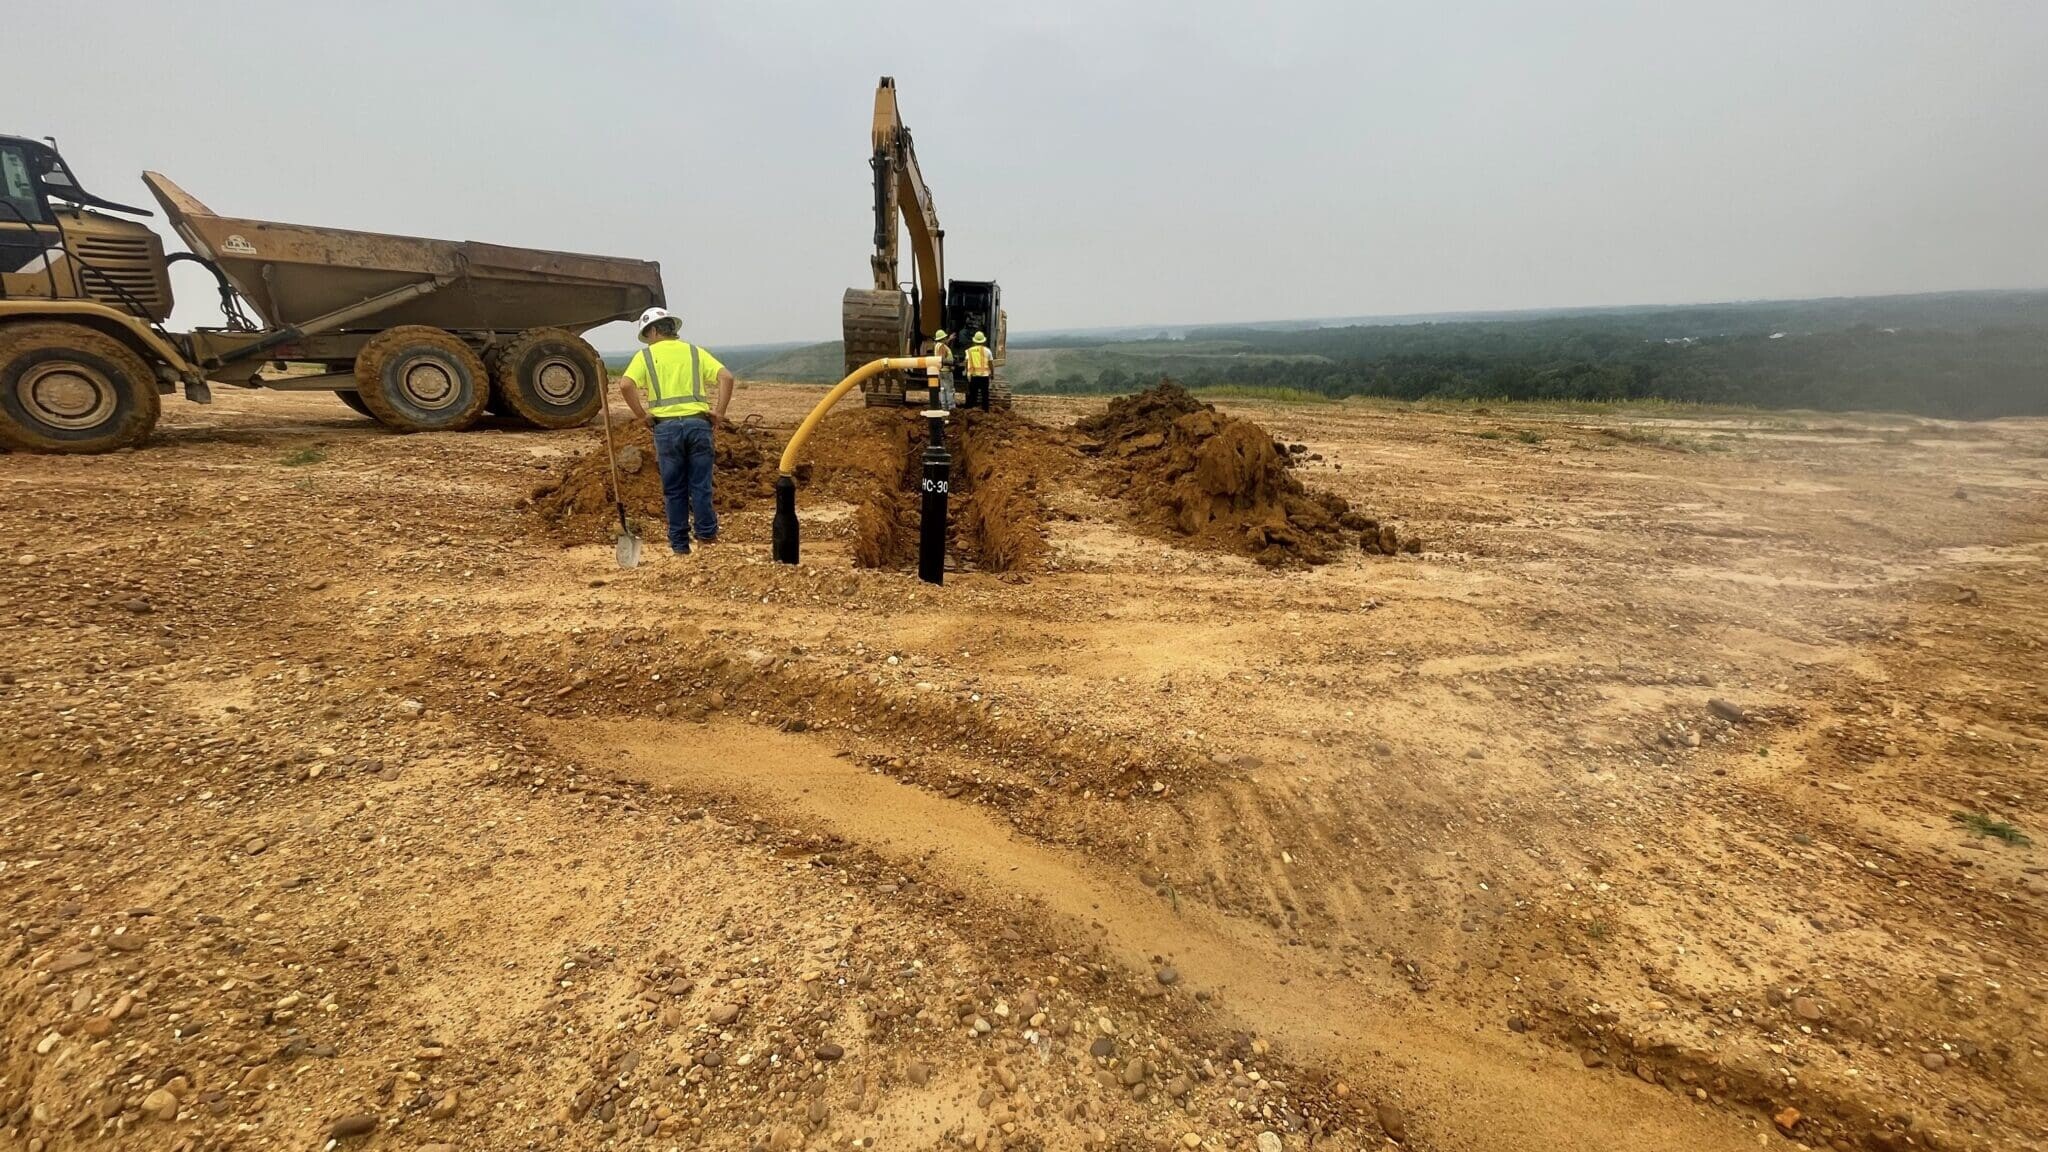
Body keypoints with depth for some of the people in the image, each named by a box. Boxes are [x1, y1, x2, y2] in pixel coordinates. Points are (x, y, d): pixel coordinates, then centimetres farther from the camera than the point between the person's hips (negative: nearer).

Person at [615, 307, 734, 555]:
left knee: (674, 489, 7)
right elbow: (726, 377, -1)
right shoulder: (695, 352, 13)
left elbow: (625, 385, -8)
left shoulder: (646, 355, 7)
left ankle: (679, 543, 12)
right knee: (700, 484, 7)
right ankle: (707, 533, 7)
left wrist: (642, 415, 2)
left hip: (666, 426, -1)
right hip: (698, 423, 1)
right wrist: (719, 413, 1)